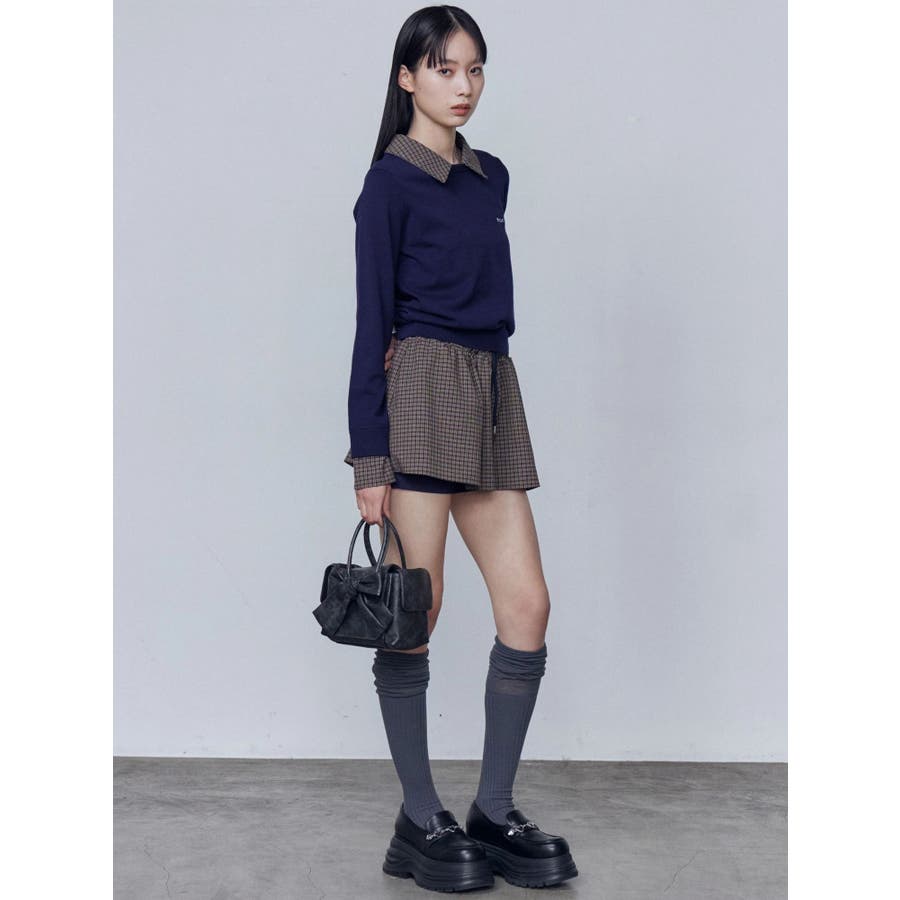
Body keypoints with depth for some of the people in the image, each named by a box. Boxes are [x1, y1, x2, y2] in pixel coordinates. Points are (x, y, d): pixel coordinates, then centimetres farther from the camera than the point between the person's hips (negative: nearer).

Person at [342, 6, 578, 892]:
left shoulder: (492, 177, 17)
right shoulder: (390, 181, -2)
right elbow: (374, 319, -7)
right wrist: (370, 456, -11)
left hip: (492, 393, 7)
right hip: (420, 394, -7)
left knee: (527, 603, 1)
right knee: (415, 610, -2)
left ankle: (494, 811, 13)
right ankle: (420, 821, 11)